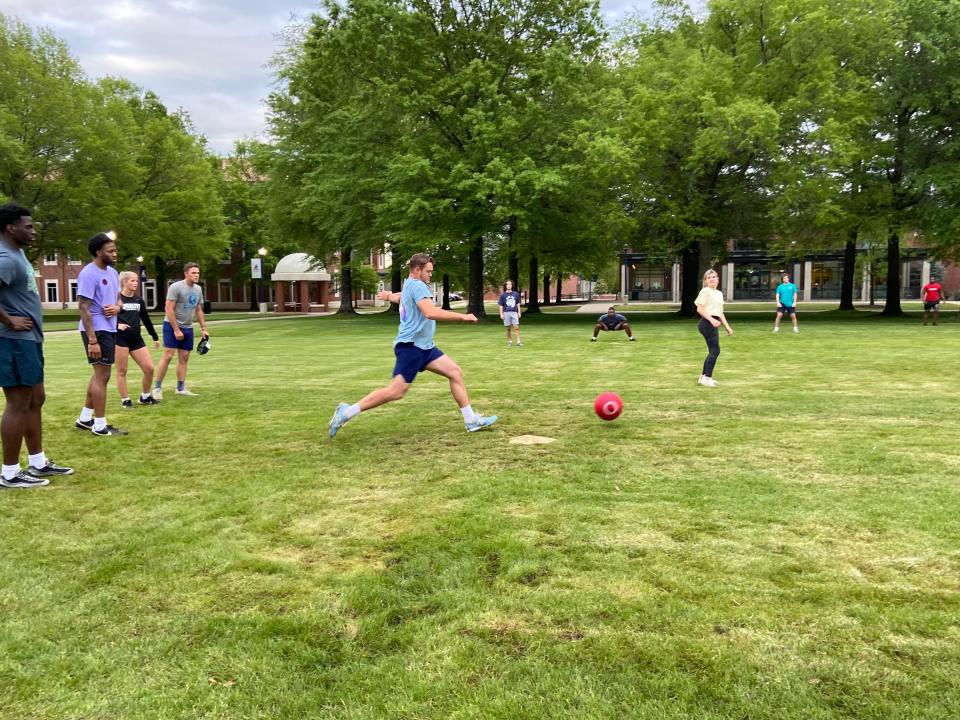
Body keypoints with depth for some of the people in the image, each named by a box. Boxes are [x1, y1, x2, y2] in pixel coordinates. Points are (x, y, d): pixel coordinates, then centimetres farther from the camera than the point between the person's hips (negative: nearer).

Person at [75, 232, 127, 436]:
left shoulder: (113, 272, 11)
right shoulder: (89, 274, -16)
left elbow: (118, 298, 21)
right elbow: (84, 308, -19)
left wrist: (117, 308, -5)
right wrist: (92, 340, -24)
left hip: (109, 329, 9)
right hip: (97, 331, -9)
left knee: (100, 374, 16)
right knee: (102, 376, -4)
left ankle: (85, 418, 27)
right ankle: (100, 425, 4)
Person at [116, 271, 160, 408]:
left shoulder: (139, 300, 13)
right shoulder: (116, 298, -4)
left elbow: (146, 319, 21)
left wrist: (155, 337, 24)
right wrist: (117, 325, -26)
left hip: (136, 338, 5)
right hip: (120, 338, -5)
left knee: (149, 368, 0)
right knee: (122, 371, 1)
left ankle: (145, 397, 19)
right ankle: (125, 400, 12)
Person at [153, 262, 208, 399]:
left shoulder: (198, 289, 7)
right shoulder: (176, 287, -15)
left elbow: (199, 311, 16)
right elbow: (169, 310, -17)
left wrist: (203, 328, 10)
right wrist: (176, 330, -19)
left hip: (188, 327, 7)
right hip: (172, 326, -7)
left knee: (184, 358, 7)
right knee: (167, 356, -10)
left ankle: (181, 388, 13)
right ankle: (157, 388, -3)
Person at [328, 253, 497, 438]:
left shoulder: (409, 285, 18)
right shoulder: (417, 286, -14)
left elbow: (399, 296, 42)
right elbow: (431, 312, -30)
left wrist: (388, 296, 65)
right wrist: (462, 316, -25)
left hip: (423, 346, 11)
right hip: (411, 346, -11)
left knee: (455, 372, 4)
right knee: (396, 392, -13)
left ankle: (471, 420, 6)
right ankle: (347, 412, -5)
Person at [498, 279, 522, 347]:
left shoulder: (516, 294, 8)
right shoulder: (502, 295, 2)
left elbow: (518, 304, 14)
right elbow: (501, 305, 4)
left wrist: (519, 312, 8)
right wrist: (501, 314, -3)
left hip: (514, 312, 1)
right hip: (506, 313, -1)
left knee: (516, 327, -8)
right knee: (508, 328, 5)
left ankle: (518, 342, -9)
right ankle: (509, 341, 17)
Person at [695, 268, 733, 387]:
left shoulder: (719, 293, 19)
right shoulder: (705, 291, -6)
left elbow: (720, 313, 22)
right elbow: (700, 309, -16)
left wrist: (727, 326, 17)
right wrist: (712, 320, -26)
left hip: (714, 324, 9)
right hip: (707, 323, -9)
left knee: (713, 351, 11)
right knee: (715, 350, -12)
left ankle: (703, 377, 20)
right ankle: (707, 378, -7)